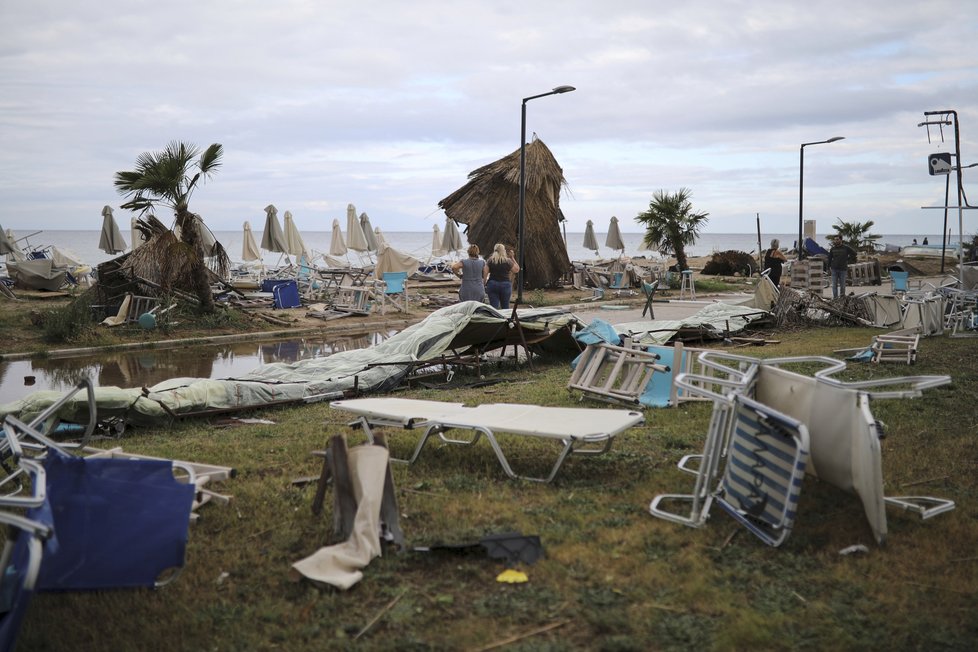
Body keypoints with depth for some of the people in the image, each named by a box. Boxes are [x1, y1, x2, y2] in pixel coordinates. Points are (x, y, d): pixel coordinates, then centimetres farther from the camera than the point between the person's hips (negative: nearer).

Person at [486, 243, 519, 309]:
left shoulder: (490, 260, 1)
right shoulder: (508, 261, -4)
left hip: (492, 284, 1)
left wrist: (485, 284, 5)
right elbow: (516, 269, 8)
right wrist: (512, 258, 11)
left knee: (493, 307, 0)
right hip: (505, 285, -1)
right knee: (505, 307, 9)